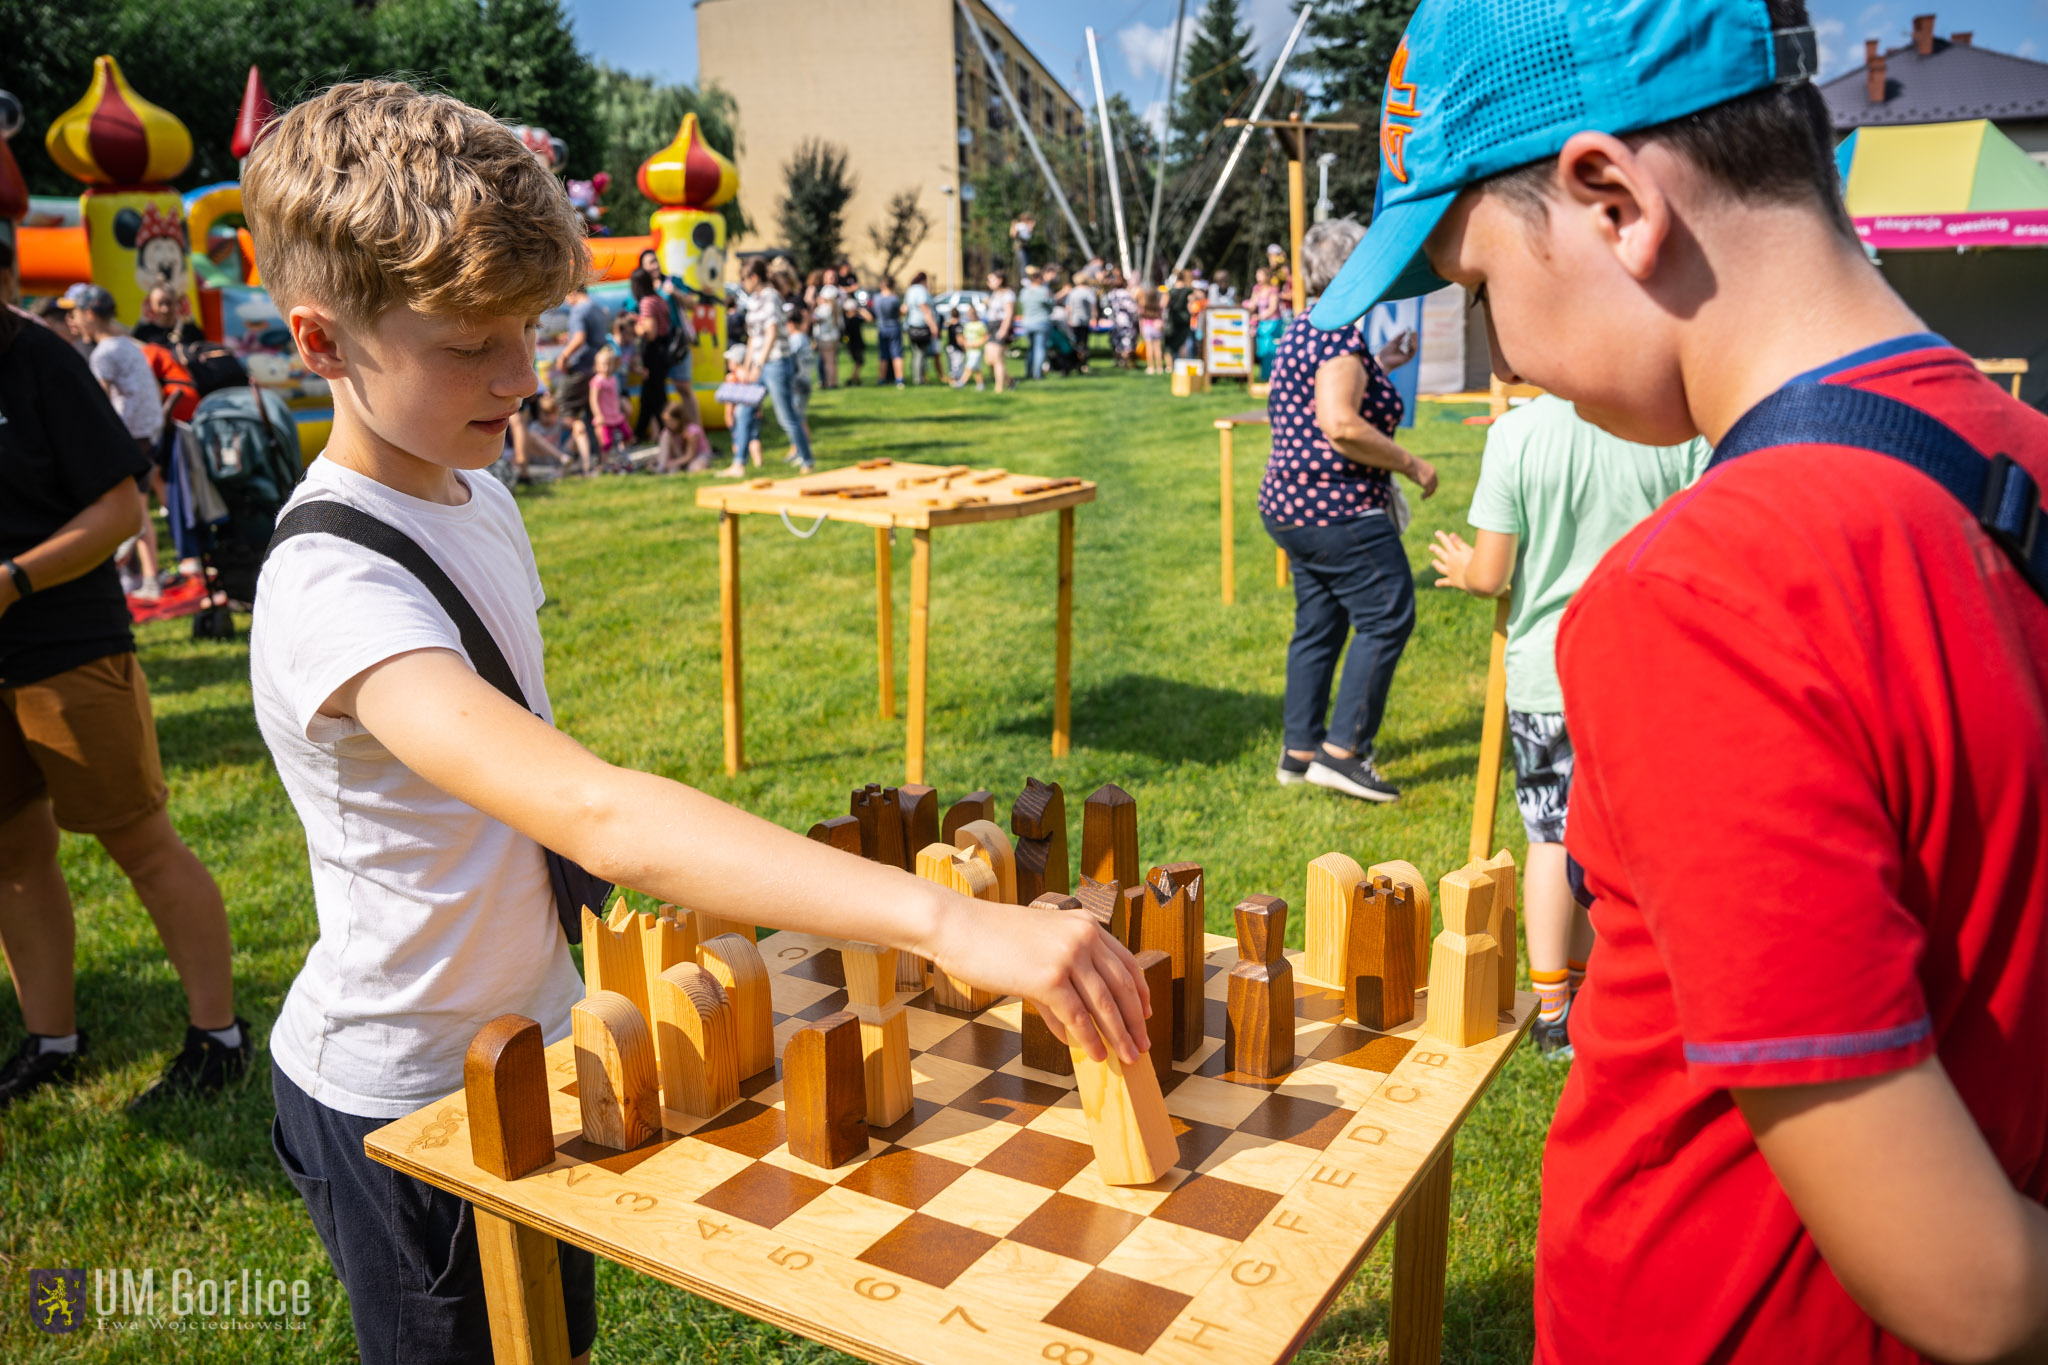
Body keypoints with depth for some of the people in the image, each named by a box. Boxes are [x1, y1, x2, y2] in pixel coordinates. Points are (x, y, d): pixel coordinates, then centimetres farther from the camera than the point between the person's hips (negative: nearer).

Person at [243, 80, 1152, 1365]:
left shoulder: (478, 498, -1)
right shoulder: (333, 590, -31)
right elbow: (596, 813, -47)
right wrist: (948, 921, -55)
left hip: (528, 1037, 8)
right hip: (403, 1103, -7)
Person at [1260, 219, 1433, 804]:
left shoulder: (1302, 331, 16)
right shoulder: (1341, 334, -15)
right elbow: (1341, 426, -26)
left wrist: (1380, 366, 28)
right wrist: (1411, 465, -16)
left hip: (1292, 505, 11)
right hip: (1337, 511, -11)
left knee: (1319, 624, 14)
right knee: (1386, 618, -4)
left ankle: (1300, 750, 18)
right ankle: (1342, 751, -4)